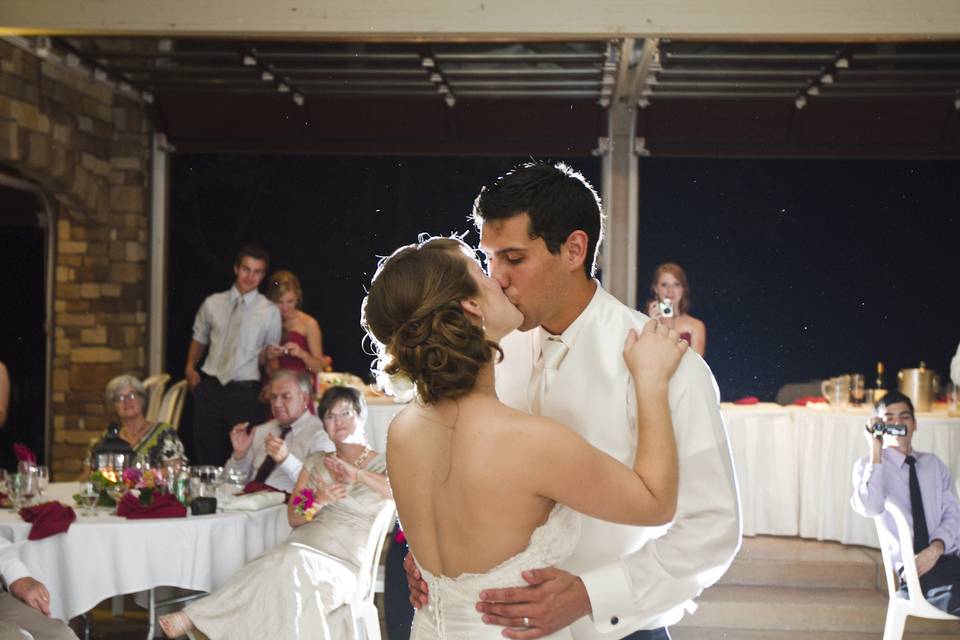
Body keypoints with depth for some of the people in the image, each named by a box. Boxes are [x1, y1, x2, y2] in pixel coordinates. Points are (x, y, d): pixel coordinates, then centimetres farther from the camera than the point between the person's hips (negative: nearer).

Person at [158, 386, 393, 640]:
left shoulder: (382, 465, 8)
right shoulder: (316, 462, 20)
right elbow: (293, 517, 10)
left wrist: (356, 474, -20)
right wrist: (321, 500, -11)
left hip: (344, 565, -3)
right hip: (301, 550, 3)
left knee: (295, 564, -36)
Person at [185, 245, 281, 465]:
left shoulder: (269, 312, 0)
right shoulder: (213, 304, 6)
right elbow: (199, 338, 20)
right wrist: (190, 367, 8)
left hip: (244, 391, -2)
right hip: (209, 387, 2)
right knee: (207, 455, 7)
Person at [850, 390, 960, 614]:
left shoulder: (934, 464, 20)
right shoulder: (868, 466, 6)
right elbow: (870, 508, -15)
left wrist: (937, 548, -11)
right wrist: (876, 453, -14)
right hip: (915, 571, -4)